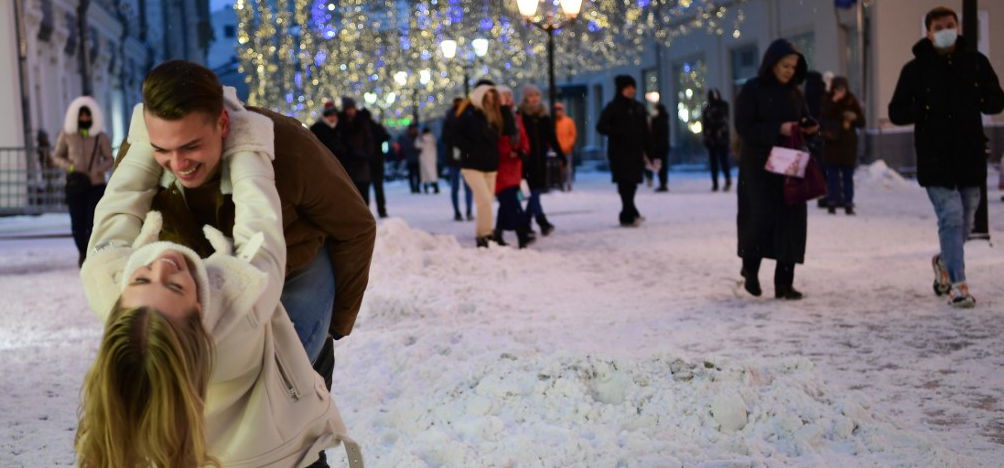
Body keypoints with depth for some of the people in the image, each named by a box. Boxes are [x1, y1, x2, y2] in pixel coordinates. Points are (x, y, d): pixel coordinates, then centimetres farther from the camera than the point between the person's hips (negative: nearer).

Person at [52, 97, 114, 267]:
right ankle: (82, 253, 24)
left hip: (96, 185, -1)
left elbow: (109, 160, 4)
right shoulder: (67, 135, 2)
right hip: (75, 186, 1)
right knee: (77, 223, 4)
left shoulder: (101, 137, 0)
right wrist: (70, 167, -8)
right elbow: (57, 156, 11)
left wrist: (97, 170, -14)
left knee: (94, 222, -9)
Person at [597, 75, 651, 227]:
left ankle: (626, 216, 16)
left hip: (636, 152, 5)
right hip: (619, 152, -5)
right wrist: (619, 133, -19)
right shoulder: (612, 107, -3)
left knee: (632, 183, 6)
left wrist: (648, 151, 9)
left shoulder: (638, 108, 13)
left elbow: (645, 131, 15)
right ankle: (631, 215, -10)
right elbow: (601, 127, -8)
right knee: (625, 183, -9)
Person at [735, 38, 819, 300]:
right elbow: (744, 127, -12)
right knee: (761, 218, -10)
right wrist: (778, 129, -22)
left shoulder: (794, 92, 11)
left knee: (790, 221, -1)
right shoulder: (752, 90, -5)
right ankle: (750, 267, 18)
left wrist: (810, 127, -4)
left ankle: (785, 283, 5)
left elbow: (805, 120, 20)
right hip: (759, 166, -5)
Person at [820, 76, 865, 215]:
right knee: (832, 175, -1)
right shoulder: (827, 101, 0)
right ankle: (832, 203, 2)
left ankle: (848, 203, 7)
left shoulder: (852, 102, 5)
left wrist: (854, 118, -13)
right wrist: (833, 102, -20)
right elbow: (822, 119, -17)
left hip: (848, 144, 2)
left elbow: (861, 122, 8)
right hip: (832, 143, -2)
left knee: (848, 176, 4)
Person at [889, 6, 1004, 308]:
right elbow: (897, 113, -1)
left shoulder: (976, 62, 6)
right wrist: (925, 110, -18)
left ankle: (945, 262, 40)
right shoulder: (916, 69, -1)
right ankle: (957, 284, -4)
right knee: (951, 217, -11)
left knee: (965, 221, 13)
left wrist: (975, 101, -11)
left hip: (970, 156, 3)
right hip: (935, 159, -3)